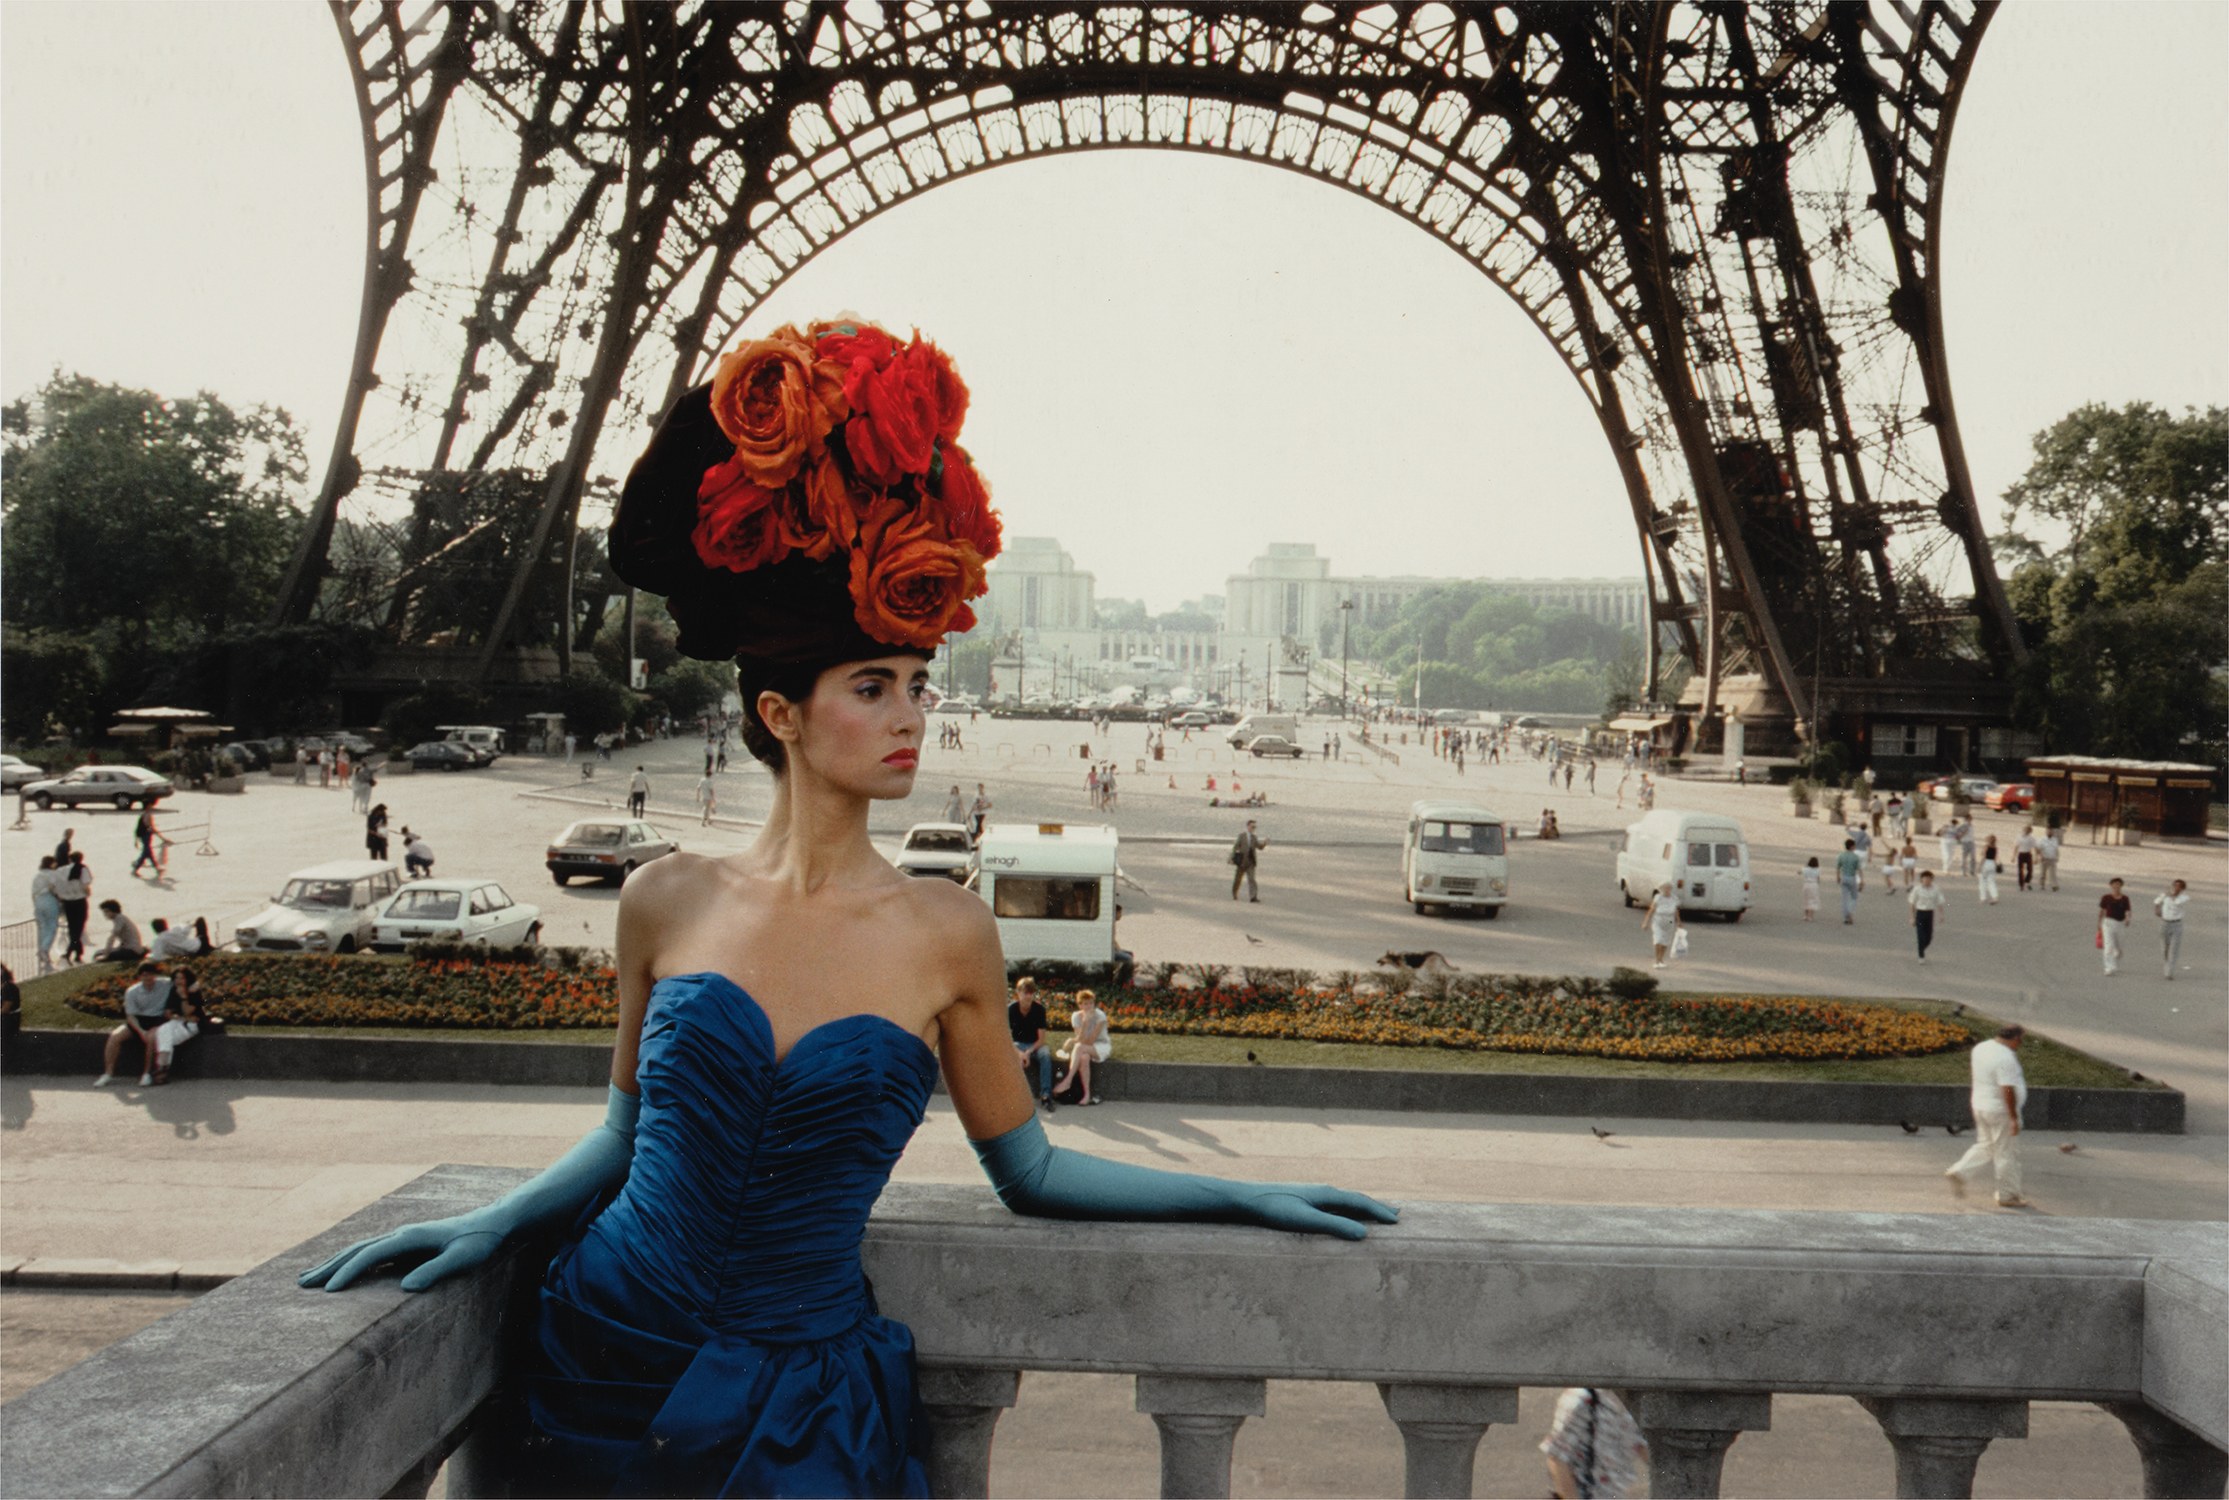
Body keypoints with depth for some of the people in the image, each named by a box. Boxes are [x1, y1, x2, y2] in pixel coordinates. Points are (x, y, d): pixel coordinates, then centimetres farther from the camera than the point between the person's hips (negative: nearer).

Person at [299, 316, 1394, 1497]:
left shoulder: (945, 935, -6)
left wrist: (1242, 1198, 4)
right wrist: (498, 1219, -2)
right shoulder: (668, 901, -4)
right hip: (601, 1375, 1)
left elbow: (1028, 1171, 4)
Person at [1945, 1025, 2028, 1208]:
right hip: (2001, 1111, -8)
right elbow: (2008, 1090, -25)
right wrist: (2014, 1118, -20)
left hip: (1981, 1105, 9)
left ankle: (1959, 1172, 10)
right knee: (2006, 1153, 4)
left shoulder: (1980, 1048, 4)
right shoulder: (2006, 1057, -23)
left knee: (1985, 1146, 20)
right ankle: (2008, 1196, 13)